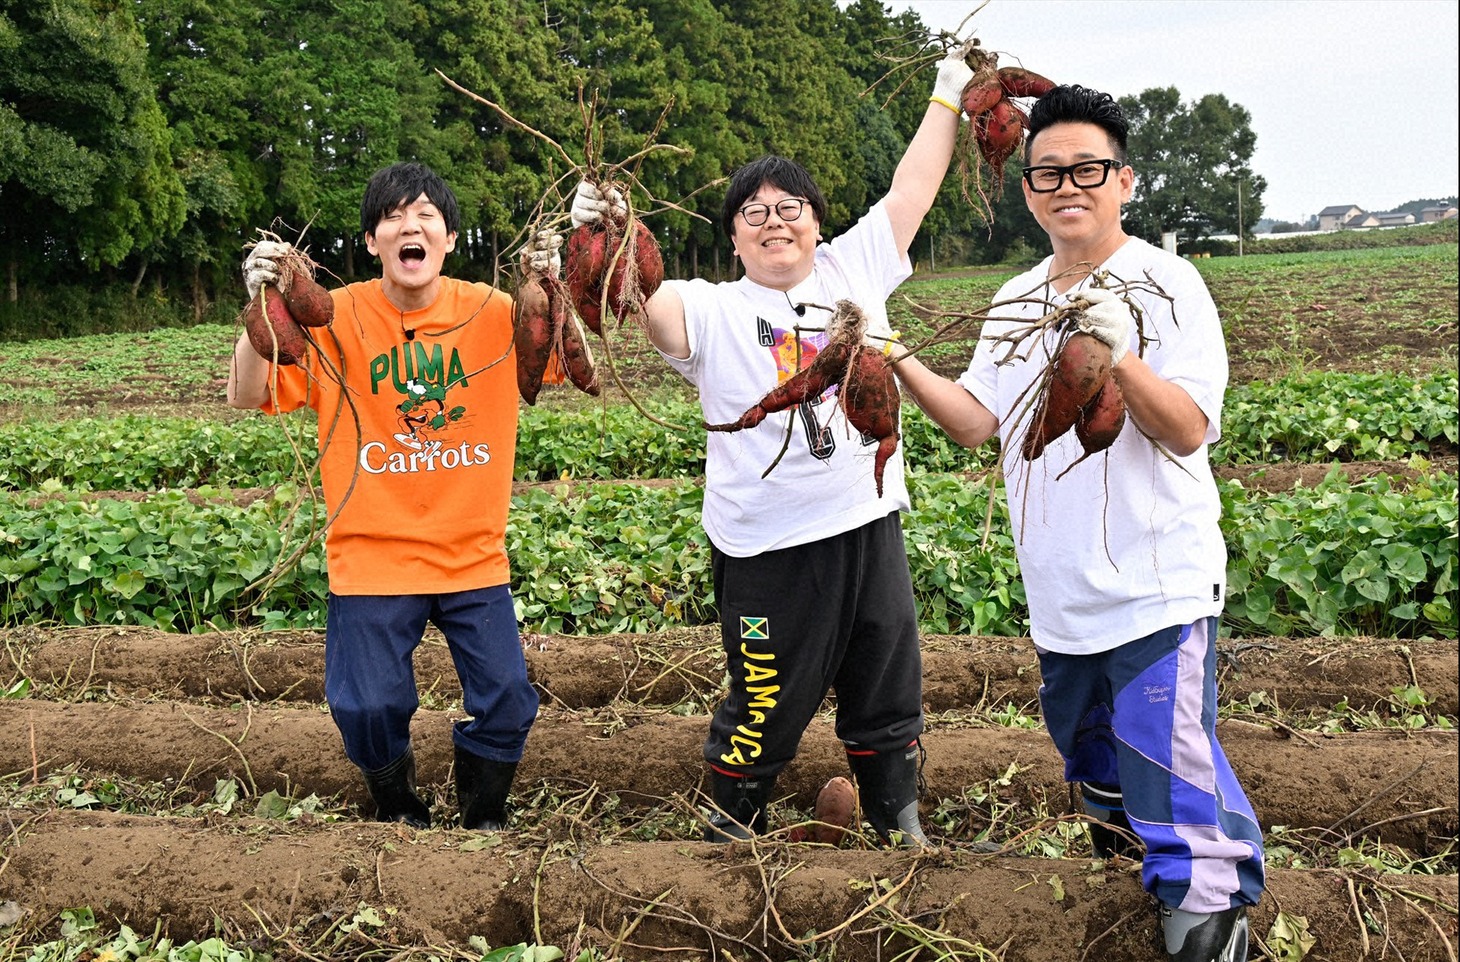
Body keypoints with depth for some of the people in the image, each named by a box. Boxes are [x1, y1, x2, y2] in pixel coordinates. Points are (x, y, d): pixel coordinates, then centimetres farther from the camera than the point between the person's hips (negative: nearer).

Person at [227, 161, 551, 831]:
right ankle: (399, 813, 29)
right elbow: (247, 396, -10)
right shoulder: (335, 318, -5)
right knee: (369, 707, -4)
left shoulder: (490, 312, -2)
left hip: (474, 554, 1)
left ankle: (485, 818, 31)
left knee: (507, 701, 1)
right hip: (372, 557, -1)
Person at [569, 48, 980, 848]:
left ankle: (900, 827, 37)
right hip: (771, 551, -4)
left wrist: (949, 95, 19)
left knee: (888, 699, 18)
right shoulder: (713, 311, -5)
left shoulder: (853, 271, 7)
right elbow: (641, 300, -23)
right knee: (765, 709, 6)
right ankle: (730, 834, 28)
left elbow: (911, 191, 14)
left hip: (870, 529, 4)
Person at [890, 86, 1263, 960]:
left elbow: (1188, 431, -18)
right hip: (1062, 588, 7)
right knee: (1085, 734, 24)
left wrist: (1120, 355, -34)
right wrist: (898, 361, -9)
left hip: (1156, 584, -7)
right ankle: (1119, 833, 50)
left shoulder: (1166, 285, -11)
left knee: (1169, 756, -11)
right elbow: (976, 421, 4)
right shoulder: (1015, 303, 8)